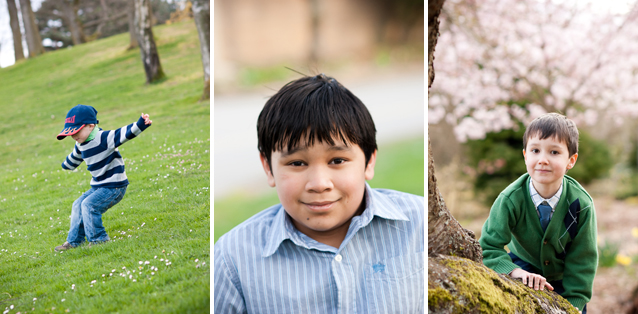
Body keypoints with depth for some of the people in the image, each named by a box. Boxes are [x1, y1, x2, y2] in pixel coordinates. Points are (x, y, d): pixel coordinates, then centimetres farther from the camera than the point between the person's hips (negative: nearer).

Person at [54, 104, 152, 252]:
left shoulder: (103, 138, -20)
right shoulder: (81, 145, 7)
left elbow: (124, 133, -35)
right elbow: (74, 157, 31)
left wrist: (140, 124, -52)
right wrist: (66, 165, 51)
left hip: (114, 186, -10)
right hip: (97, 186, 10)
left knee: (89, 205, -20)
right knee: (78, 205, 12)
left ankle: (98, 239, -9)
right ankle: (74, 241, 23)